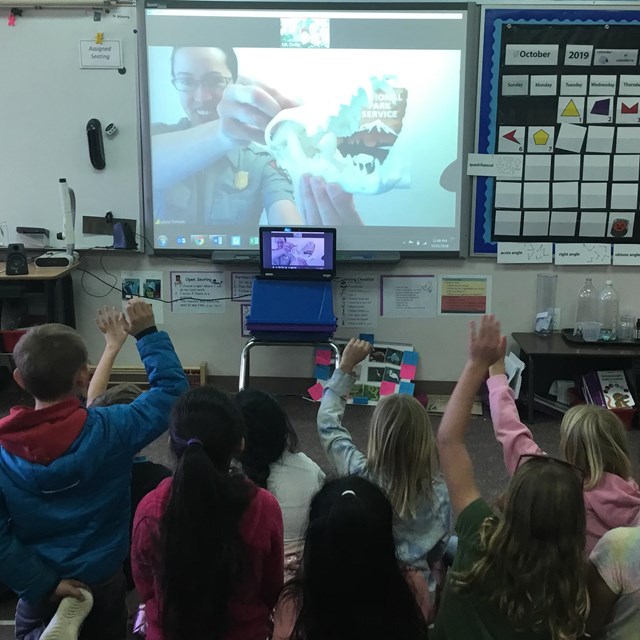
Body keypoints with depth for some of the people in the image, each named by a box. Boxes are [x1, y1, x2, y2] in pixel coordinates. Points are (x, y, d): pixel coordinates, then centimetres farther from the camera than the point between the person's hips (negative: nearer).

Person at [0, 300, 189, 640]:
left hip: (39, 591, -1)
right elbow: (172, 389, -12)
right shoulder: (109, 429, -24)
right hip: (102, 584, 2)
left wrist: (41, 583, -12)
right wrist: (148, 334, -5)